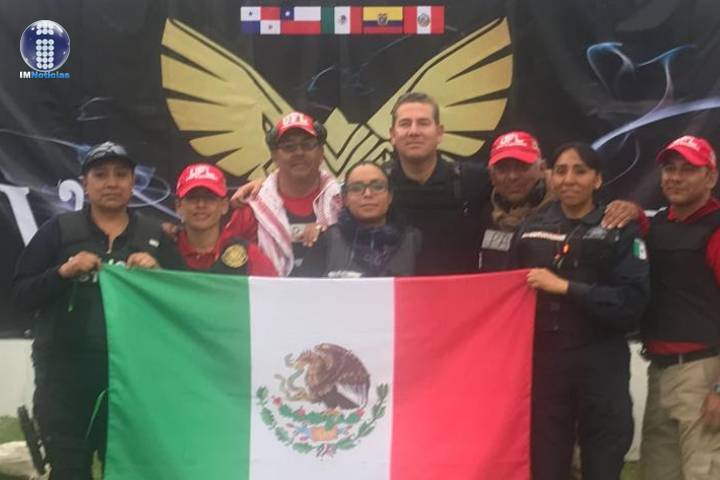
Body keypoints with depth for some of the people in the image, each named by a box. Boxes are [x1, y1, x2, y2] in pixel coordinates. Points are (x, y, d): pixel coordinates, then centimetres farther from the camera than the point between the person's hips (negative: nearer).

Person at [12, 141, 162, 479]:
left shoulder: (156, 236, 7)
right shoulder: (59, 230, 4)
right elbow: (21, 294, 1)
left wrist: (156, 273, -11)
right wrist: (63, 272, -14)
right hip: (65, 373, -1)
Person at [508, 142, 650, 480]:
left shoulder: (621, 231, 0)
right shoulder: (531, 229, 9)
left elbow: (632, 302, -13)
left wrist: (564, 287, -17)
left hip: (601, 363, -2)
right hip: (543, 360, 2)